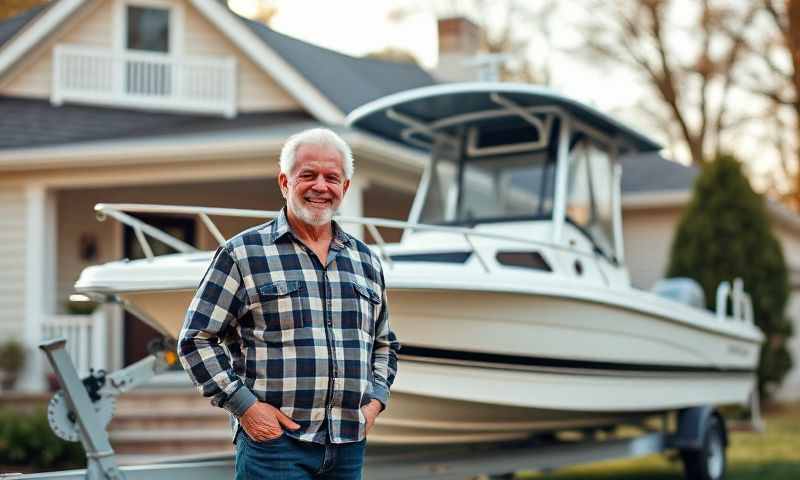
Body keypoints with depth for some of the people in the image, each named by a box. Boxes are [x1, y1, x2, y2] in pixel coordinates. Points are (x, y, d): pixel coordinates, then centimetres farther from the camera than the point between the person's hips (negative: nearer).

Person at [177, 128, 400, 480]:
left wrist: (375, 400, 9)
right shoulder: (242, 254, -1)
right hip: (274, 442, -5)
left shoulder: (366, 262, 15)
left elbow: (384, 344, 26)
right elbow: (196, 339, -3)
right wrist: (245, 405, -10)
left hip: (349, 448, 5)